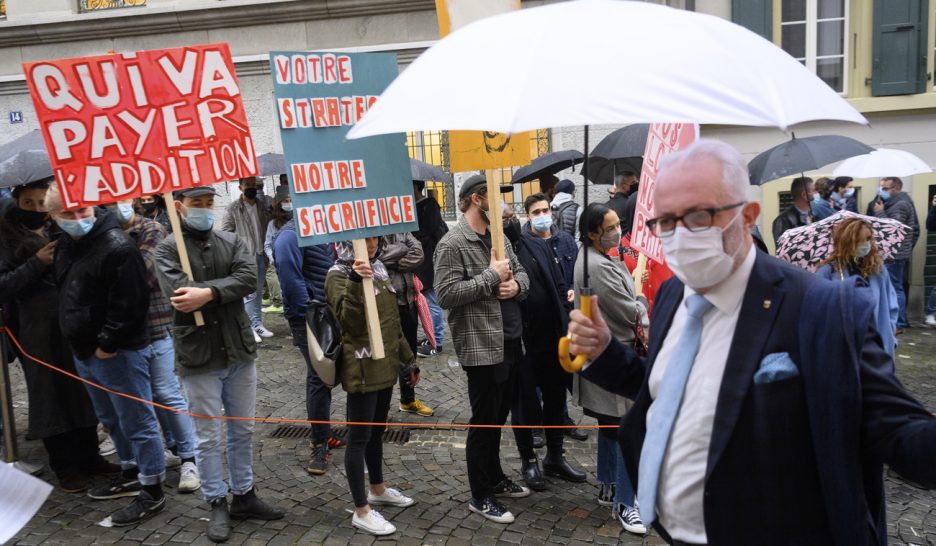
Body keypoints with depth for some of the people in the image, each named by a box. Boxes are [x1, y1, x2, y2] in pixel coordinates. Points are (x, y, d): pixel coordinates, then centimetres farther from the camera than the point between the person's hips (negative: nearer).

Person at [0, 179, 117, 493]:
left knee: (85, 391, 10)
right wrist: (37, 262, -16)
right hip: (39, 331, -4)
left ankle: (89, 456, 25)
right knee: (51, 395, 4)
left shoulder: (63, 231, 11)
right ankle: (64, 467, 18)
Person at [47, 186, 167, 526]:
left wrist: (108, 344, -18)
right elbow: (67, 295, 22)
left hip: (118, 353, -9)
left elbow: (129, 303, -22)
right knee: (111, 420, 21)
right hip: (84, 353, 9)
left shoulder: (117, 247, -18)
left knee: (137, 421, 1)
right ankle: (131, 473, 38)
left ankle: (152, 491, 12)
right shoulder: (65, 245, 11)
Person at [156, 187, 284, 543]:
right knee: (208, 437, 7)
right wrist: (226, 288, -17)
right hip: (197, 355, -3)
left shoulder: (233, 243, 5)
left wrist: (208, 292, -23)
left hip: (239, 351, 4)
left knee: (243, 430, 15)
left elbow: (249, 278, -12)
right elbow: (178, 292, -21)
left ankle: (244, 495, 30)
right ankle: (217, 504, 22)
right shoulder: (167, 249, -3)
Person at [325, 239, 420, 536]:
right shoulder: (339, 275, -12)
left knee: (377, 431, 20)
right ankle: (361, 511, 10)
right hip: (361, 370, -8)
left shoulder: (379, 269, 11)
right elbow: (349, 320, -28)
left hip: (385, 366, 8)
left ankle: (378, 490, 36)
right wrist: (355, 283, -41)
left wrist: (408, 359, 19)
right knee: (360, 436, 0)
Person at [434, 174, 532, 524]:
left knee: (499, 416, 20)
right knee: (484, 421, 3)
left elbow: (522, 272, 17)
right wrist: (492, 275, -20)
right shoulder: (452, 244, -14)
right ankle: (480, 496, 19)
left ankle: (495, 478, 37)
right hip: (482, 346, -8)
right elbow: (446, 294, -22)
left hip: (511, 341, 8)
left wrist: (516, 284, -7)